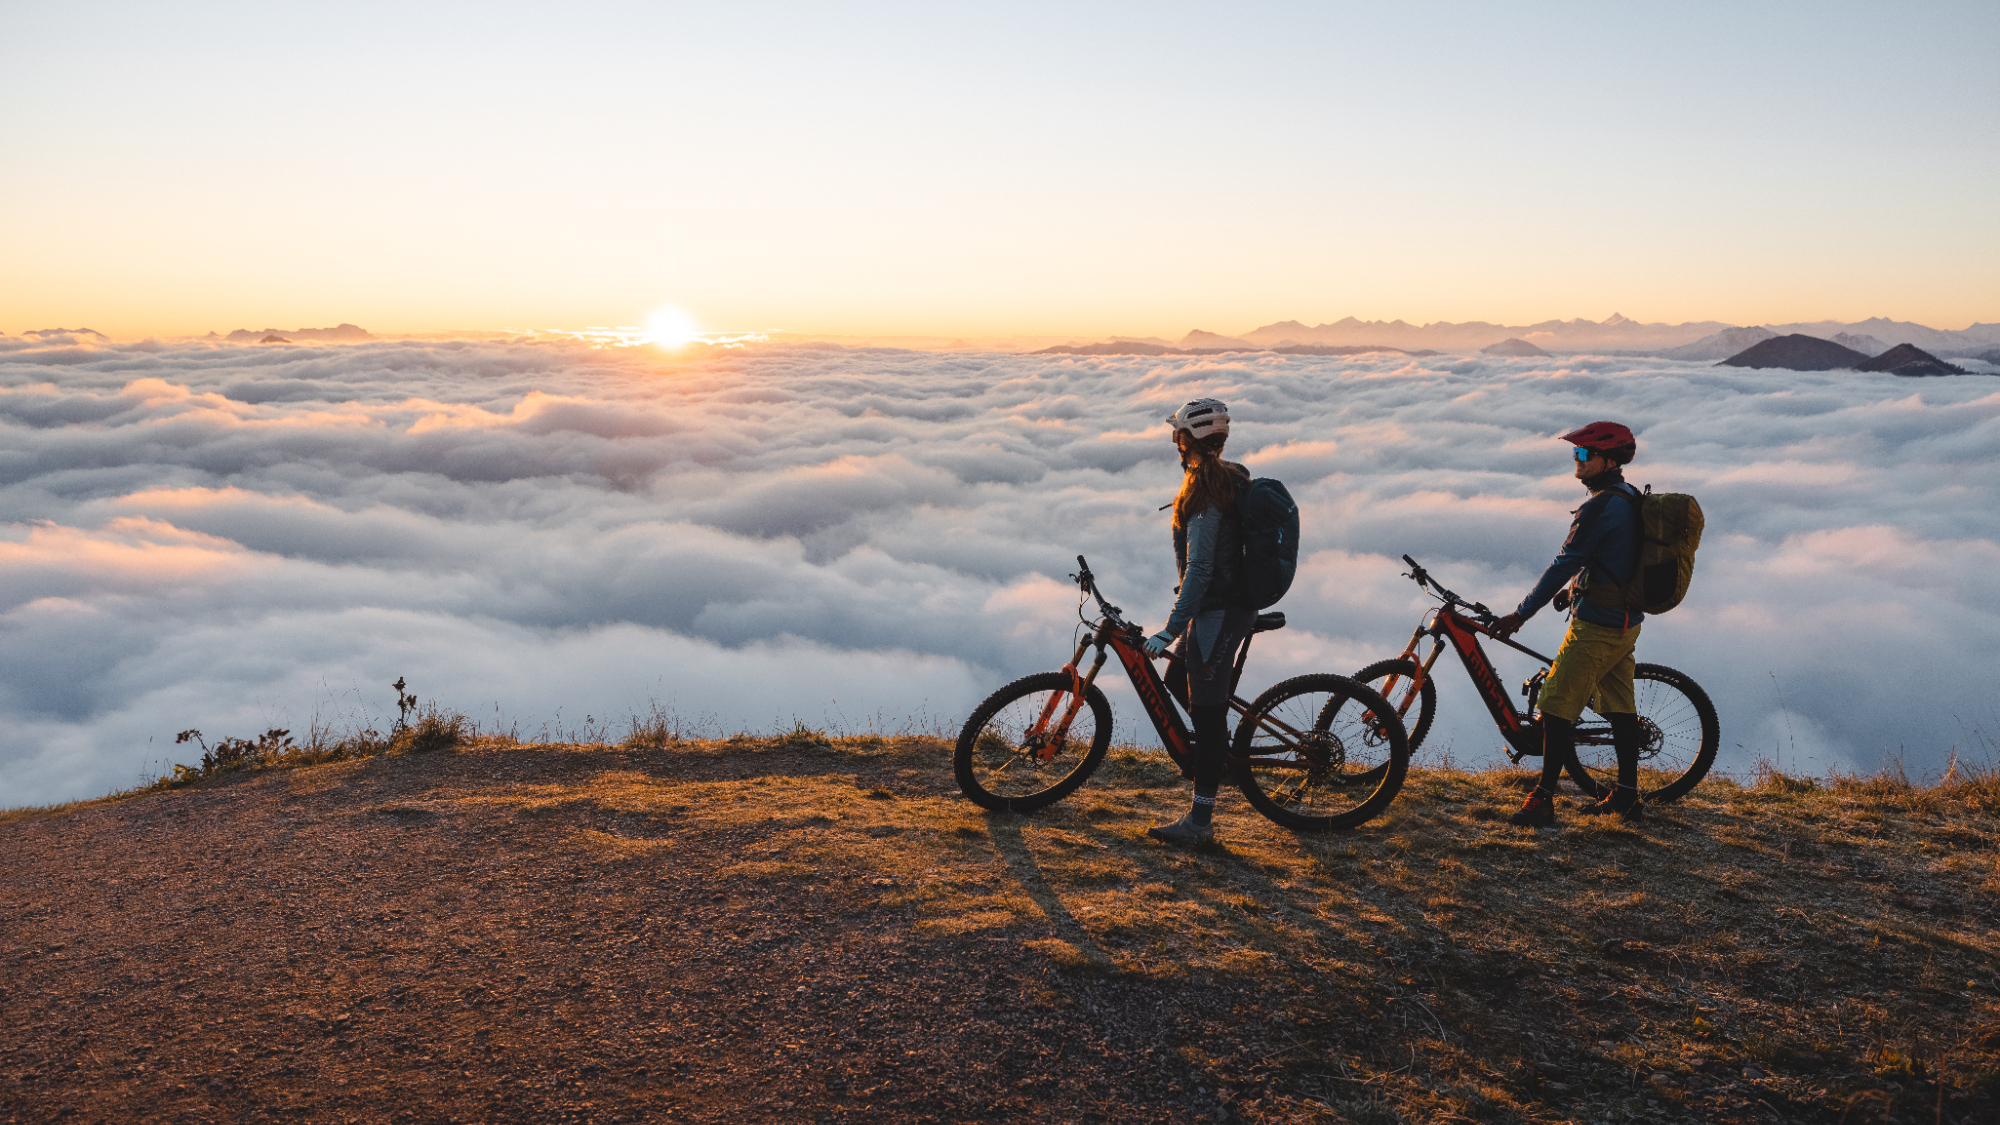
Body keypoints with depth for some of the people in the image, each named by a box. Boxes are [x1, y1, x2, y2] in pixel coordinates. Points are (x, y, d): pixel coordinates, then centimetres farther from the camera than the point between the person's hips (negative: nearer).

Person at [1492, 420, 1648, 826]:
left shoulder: (1601, 507, -19)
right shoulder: (1630, 500, 11)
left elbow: (1564, 565, -20)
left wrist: (1520, 614, -15)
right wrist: (1575, 593, 30)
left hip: (1595, 627, -10)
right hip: (1625, 623, 10)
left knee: (1557, 706, -6)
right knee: (1620, 708, 14)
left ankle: (1543, 799, -4)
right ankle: (1627, 796, 21)